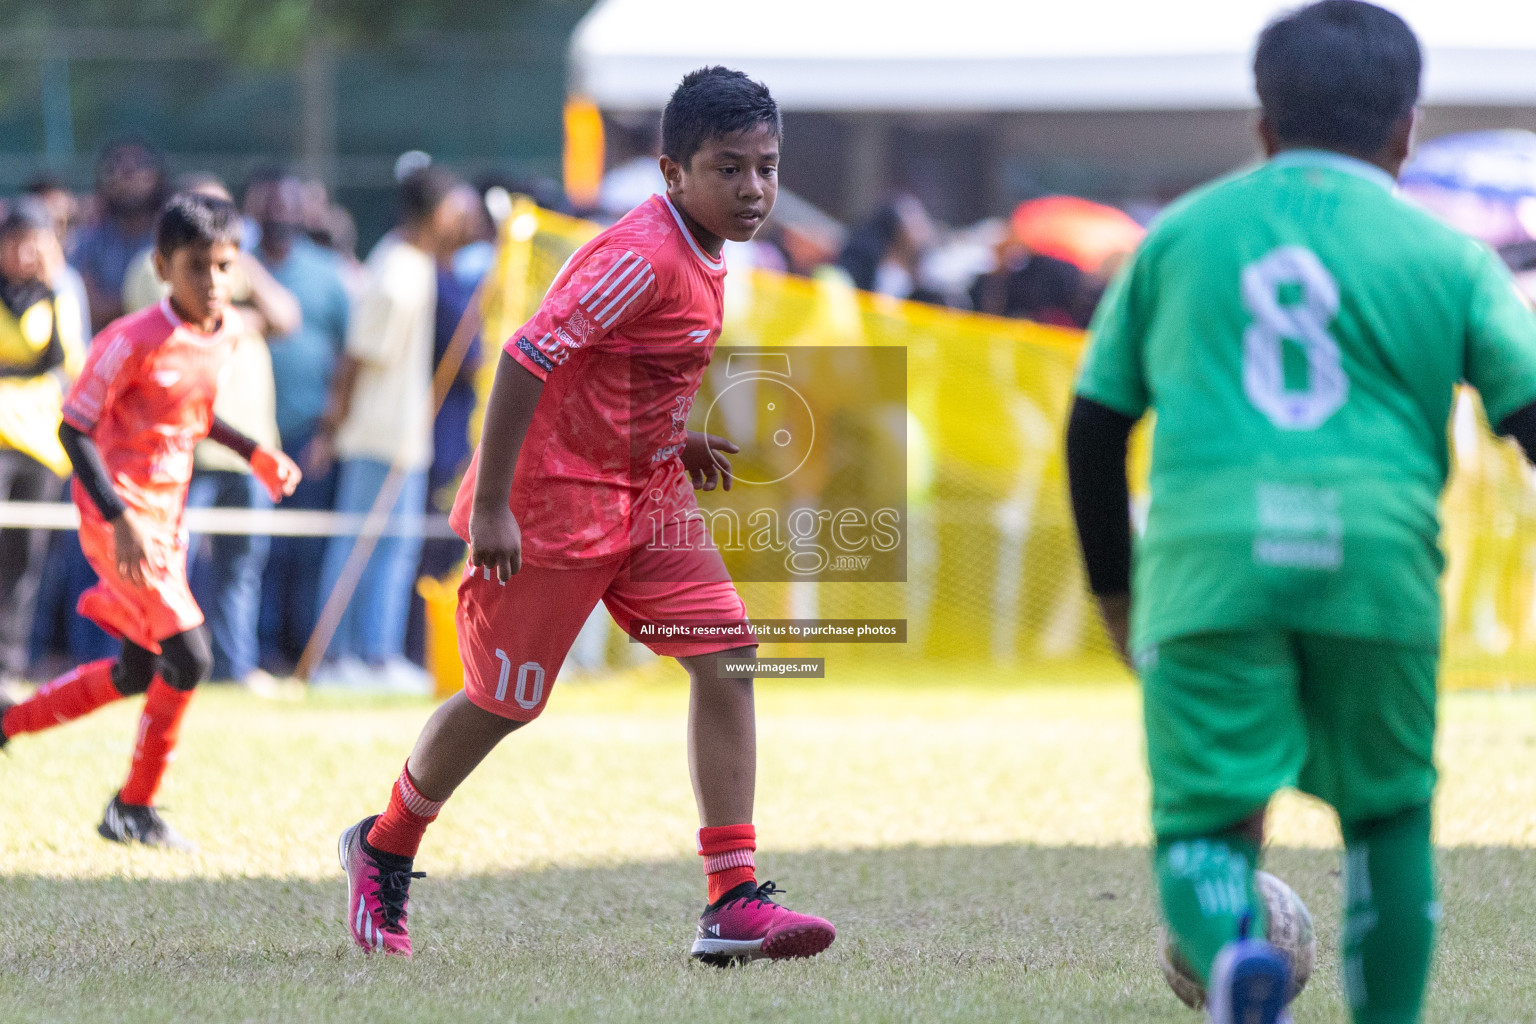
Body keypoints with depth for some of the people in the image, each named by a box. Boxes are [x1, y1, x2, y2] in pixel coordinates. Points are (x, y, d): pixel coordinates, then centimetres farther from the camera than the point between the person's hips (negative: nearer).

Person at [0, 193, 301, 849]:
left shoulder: (226, 332, 4)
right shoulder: (135, 340, -19)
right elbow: (74, 427, -17)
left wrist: (252, 453, 9)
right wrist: (121, 520, -24)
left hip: (166, 515, 8)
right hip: (117, 513, -8)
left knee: (139, 673, 14)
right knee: (188, 654, -15)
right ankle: (134, 809, -2)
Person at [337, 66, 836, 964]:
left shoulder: (703, 253, 6)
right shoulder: (643, 257, -24)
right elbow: (528, 357, -27)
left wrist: (673, 439, 11)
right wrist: (490, 509, -26)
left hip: (647, 494, 8)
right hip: (555, 502, -8)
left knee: (726, 659, -6)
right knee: (504, 701, 4)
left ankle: (734, 904, -7)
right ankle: (383, 849, 30)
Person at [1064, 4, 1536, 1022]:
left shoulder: (1180, 235, 17)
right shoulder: (1448, 258, 12)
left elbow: (1096, 427, 18)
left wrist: (1115, 587, 28)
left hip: (1208, 565, 0)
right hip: (1377, 560, 0)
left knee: (1203, 822, 3)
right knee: (1389, 815, 19)